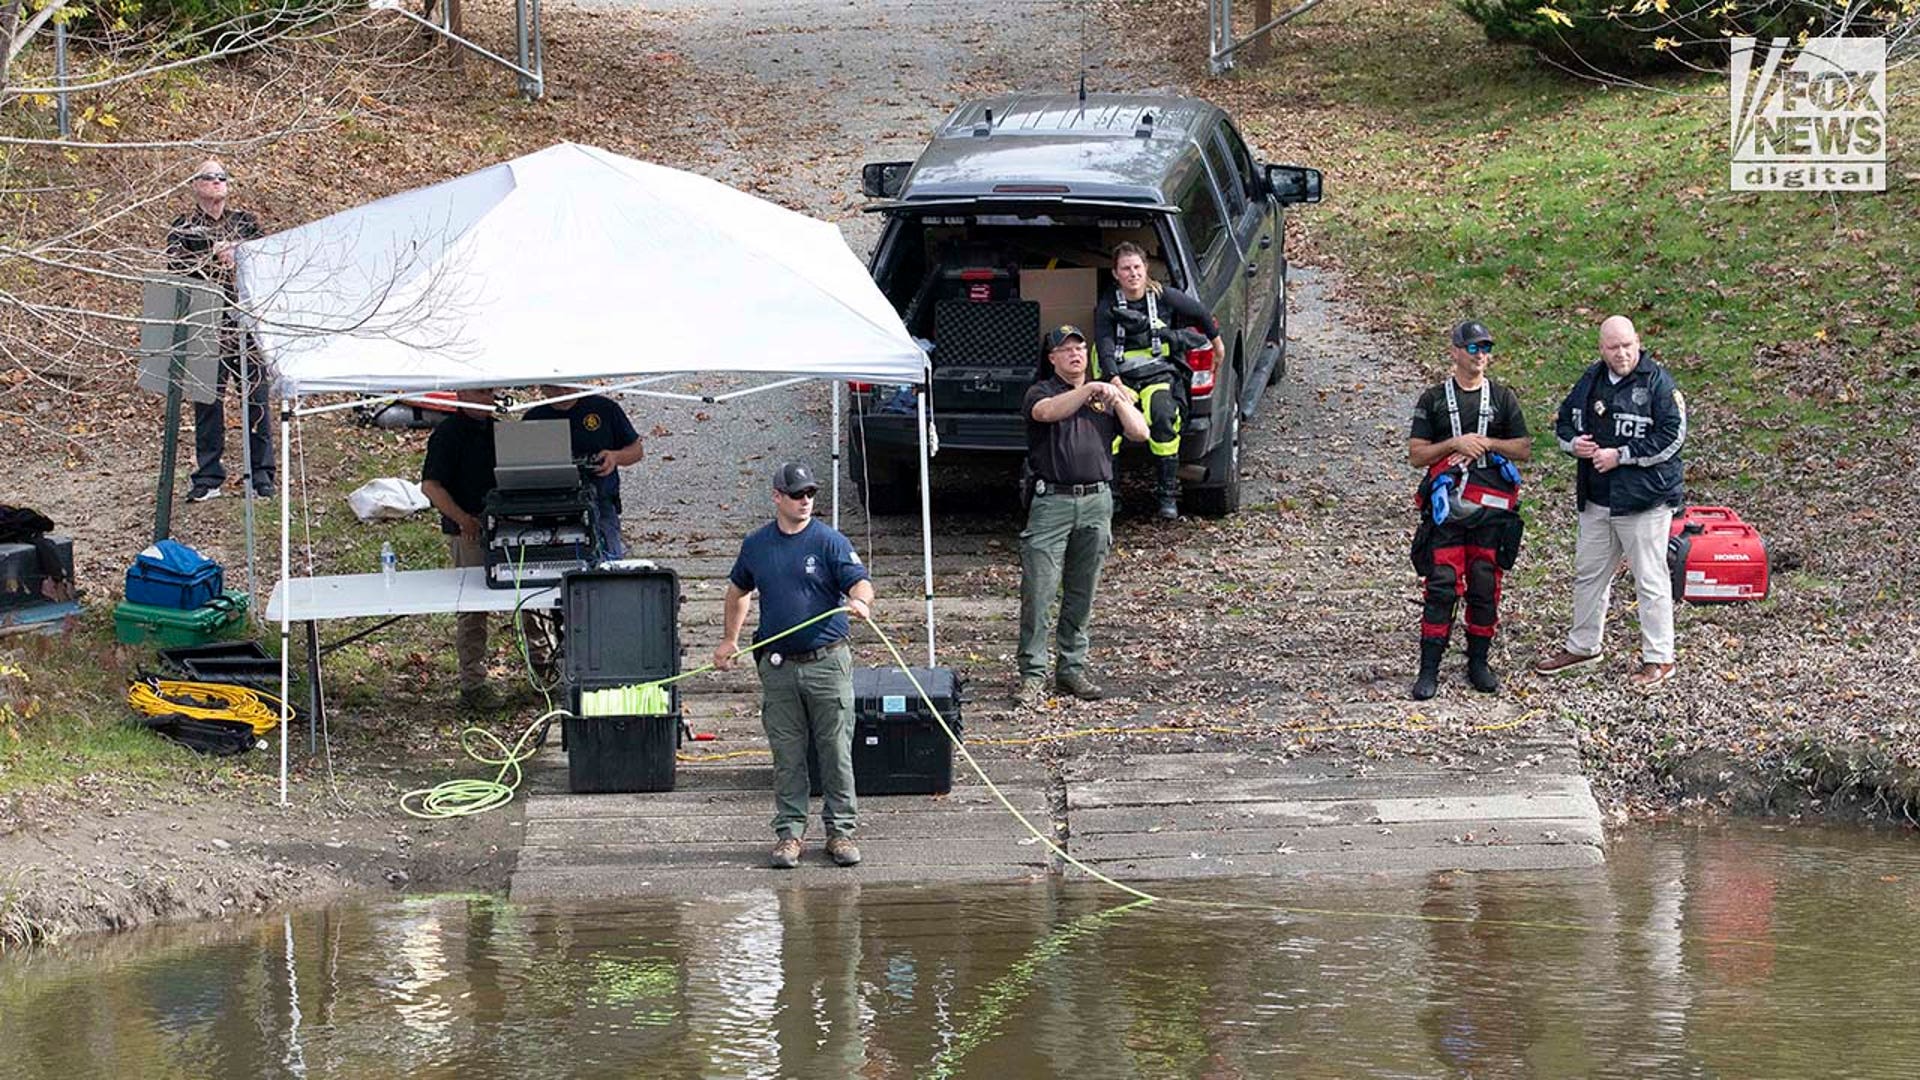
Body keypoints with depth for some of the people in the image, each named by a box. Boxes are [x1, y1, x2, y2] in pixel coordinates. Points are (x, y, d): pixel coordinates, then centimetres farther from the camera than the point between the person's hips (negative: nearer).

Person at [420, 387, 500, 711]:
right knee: (472, 609, -4)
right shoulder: (448, 434, -9)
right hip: (467, 533, -7)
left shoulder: (497, 429, 14)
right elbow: (430, 485, -16)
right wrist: (463, 519, -23)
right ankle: (473, 684, 1)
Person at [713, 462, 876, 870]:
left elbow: (860, 582, -12)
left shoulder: (829, 541, -3)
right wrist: (729, 639, 20)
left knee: (836, 752, 1)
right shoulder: (755, 545, 9)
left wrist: (860, 601, -34)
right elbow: (738, 591, 25)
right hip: (778, 665, 3)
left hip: (827, 663, -3)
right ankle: (789, 832, 12)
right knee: (787, 756, 5)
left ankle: (840, 831, 10)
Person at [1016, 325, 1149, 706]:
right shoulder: (1042, 392, 4)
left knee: (1081, 594, 9)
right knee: (1038, 592, -7)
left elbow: (1140, 433, 8)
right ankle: (1033, 673, -4)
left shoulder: (1106, 397, 18)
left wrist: (1117, 399, -2)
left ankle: (1072, 668, 16)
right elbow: (1048, 411, -20)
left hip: (1096, 502, 4)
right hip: (1052, 501, -4)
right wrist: (1090, 389, -26)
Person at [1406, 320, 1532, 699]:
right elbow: (1416, 455, 2)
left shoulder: (1503, 398, 11)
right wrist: (1455, 444, -12)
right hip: (1446, 507, -2)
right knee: (1442, 586, -8)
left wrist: (1487, 443, -7)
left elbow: (1524, 449, 8)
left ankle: (1478, 662, 17)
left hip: (1492, 507, 2)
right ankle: (1429, 670, -5)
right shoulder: (1433, 399, 7)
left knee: (1485, 588, 5)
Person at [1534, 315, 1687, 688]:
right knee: (1588, 573, 17)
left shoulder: (1658, 383, -10)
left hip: (1644, 500, -7)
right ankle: (1582, 646, 32)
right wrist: (1573, 443, -3)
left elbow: (1672, 437, -16)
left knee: (1650, 580, -2)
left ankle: (1658, 659, 7)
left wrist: (1620, 455, -17)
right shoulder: (1590, 381, 10)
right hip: (1597, 500, 7)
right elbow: (1564, 422, 21)